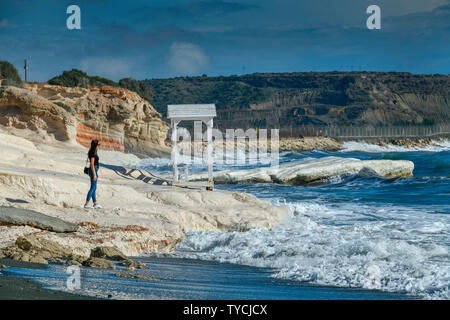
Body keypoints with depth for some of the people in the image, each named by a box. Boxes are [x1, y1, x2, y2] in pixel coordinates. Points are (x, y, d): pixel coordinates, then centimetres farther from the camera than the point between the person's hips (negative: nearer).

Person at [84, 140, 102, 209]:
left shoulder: (93, 152, 14)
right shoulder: (93, 153, -16)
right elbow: (92, 164, -20)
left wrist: (96, 174, 23)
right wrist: (94, 174, -22)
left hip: (94, 170, 10)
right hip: (93, 171, -10)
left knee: (93, 188, 11)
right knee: (93, 188, -8)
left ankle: (95, 204, 14)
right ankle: (87, 204, -8)